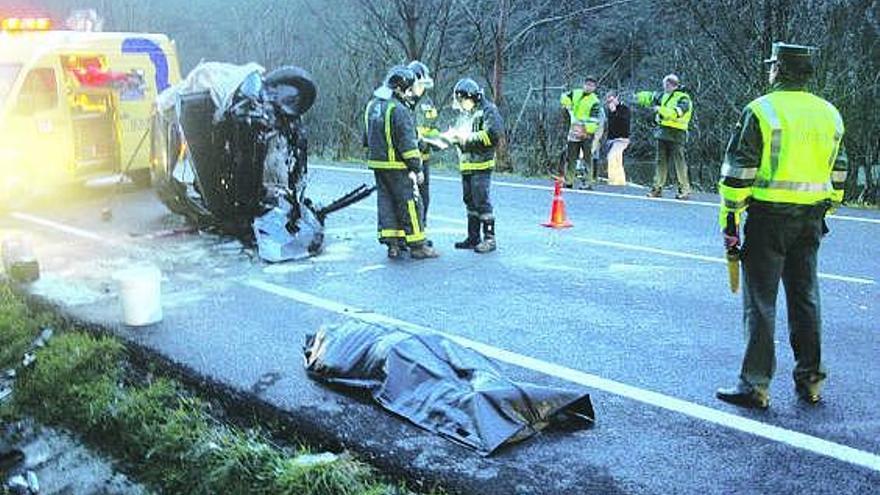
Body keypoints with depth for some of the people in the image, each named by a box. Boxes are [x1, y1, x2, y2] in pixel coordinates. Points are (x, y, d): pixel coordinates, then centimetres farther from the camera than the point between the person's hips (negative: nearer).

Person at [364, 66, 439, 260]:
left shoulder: (372, 105, 12)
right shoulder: (399, 109, -16)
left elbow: (368, 137, 21)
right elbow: (407, 143, -18)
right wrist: (417, 168, -13)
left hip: (377, 164, 8)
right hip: (397, 166, -8)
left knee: (386, 202, 11)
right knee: (410, 204, -1)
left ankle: (392, 244, 12)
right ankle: (417, 245, 4)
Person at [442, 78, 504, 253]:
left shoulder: (488, 110, -9)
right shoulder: (464, 113, 17)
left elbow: (494, 135, -20)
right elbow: (458, 134, 22)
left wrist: (467, 137, -18)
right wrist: (451, 135, -2)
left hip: (481, 165, -9)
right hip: (466, 165, 9)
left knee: (481, 202, -8)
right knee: (470, 201, 13)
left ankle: (489, 238, -2)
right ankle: (473, 237, 22)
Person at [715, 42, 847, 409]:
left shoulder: (760, 110, -8)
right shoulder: (830, 114, 11)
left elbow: (738, 172, -11)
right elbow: (838, 174, 17)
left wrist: (729, 218, -6)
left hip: (769, 217, -6)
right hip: (811, 220, 6)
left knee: (760, 302, 0)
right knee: (805, 299, 15)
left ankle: (755, 385, 3)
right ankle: (810, 380, 22)